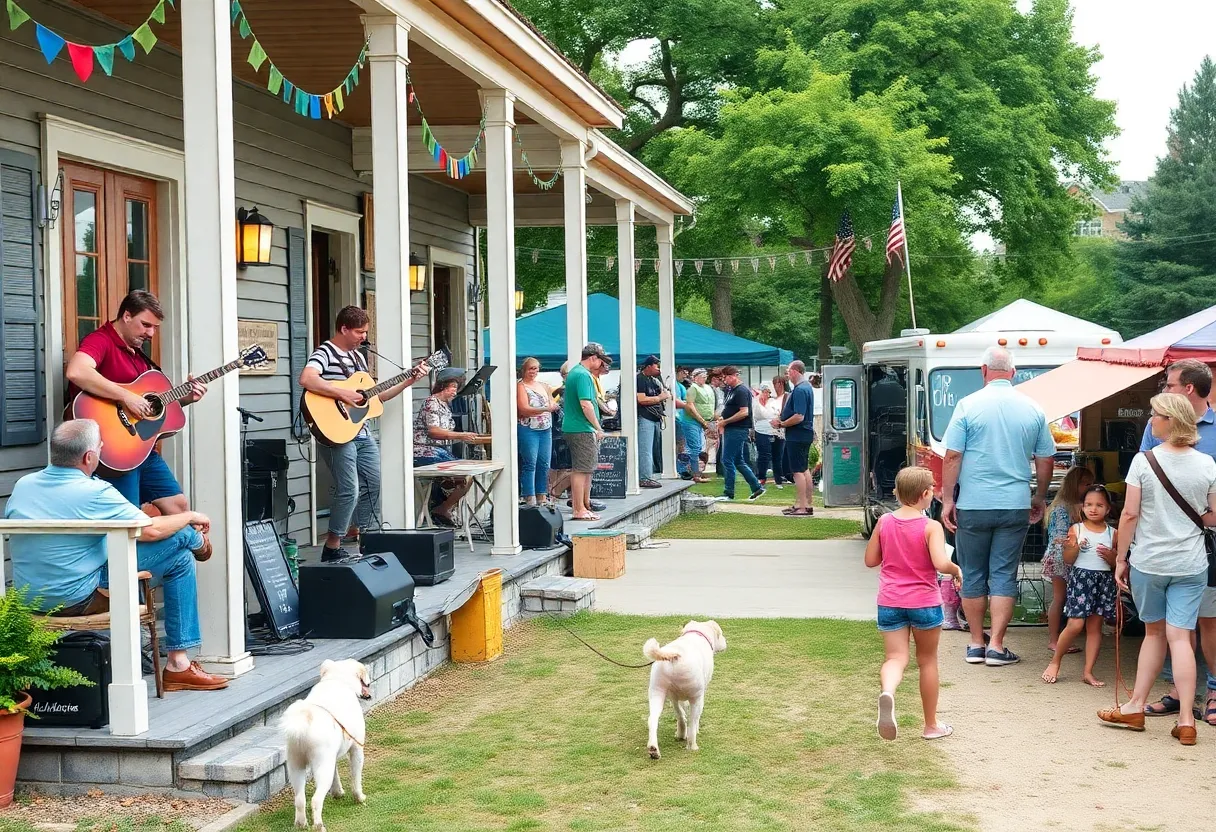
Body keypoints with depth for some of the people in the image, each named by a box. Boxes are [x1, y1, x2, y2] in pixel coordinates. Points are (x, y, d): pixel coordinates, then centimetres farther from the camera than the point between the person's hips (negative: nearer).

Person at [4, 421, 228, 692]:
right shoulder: (94, 493, -19)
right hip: (78, 600, -8)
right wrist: (190, 517, 6)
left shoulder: (22, 485, 1)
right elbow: (152, 530, -14)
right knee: (179, 556, -2)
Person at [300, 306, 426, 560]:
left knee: (372, 486, 11)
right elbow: (306, 379, -30)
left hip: (362, 433, 9)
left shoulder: (358, 356, 17)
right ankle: (332, 548, -4)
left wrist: (409, 381, 17)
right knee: (349, 490, -14)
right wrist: (343, 393, -27)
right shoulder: (325, 353, -9)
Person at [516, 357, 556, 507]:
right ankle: (530, 499, -7)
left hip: (546, 429, 6)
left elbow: (553, 404, 22)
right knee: (530, 464, -8)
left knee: (544, 464, 5)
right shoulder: (520, 386, -2)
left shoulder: (543, 385, 17)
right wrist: (545, 409, -20)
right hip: (528, 429, -6)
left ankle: (541, 497, 12)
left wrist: (553, 406, -1)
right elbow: (524, 409, -13)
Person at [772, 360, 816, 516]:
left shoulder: (799, 390, -21)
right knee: (804, 470, 15)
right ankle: (807, 504, 22)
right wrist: (781, 419, 7)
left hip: (797, 437, -11)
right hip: (805, 435, 11)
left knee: (798, 471, -7)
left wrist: (781, 424, -15)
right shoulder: (807, 387, 13)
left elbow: (799, 417, -27)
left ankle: (801, 507, -5)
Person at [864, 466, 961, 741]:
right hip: (925, 602, -2)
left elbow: (870, 560, 8)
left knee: (896, 657, 0)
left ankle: (887, 692, -36)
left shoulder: (884, 522, 1)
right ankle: (931, 725, 24)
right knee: (927, 661, 14)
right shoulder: (931, 527, -12)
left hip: (889, 603, 2)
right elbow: (941, 563, -24)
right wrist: (956, 570, -4)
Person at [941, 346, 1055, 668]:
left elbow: (953, 456, -8)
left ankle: (976, 644, 16)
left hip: (973, 505, -2)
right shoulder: (1033, 409, 3)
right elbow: (1045, 461, 9)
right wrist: (1039, 499, 21)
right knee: (1004, 576, 6)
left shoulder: (969, 405, -6)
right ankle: (996, 646, 4)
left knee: (972, 575, 10)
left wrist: (948, 499, -2)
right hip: (1015, 505, 2)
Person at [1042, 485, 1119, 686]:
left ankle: (1088, 672, 11)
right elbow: (1068, 560, -1)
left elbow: (1117, 563, 11)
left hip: (1104, 580, 3)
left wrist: (1110, 556, -10)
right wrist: (1074, 547, -20)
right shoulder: (1076, 529, 0)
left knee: (1095, 626, 5)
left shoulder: (1112, 534, 6)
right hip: (1080, 577, -3)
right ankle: (1055, 662, 10)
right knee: (1075, 624, -9)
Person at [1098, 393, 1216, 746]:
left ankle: (1136, 706, 21)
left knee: (1154, 631, 16)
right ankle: (1186, 719, -2)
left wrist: (1120, 559, 1)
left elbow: (1130, 514, -9)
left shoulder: (1143, 461, -10)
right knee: (1179, 636, 2)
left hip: (1147, 562, -1)